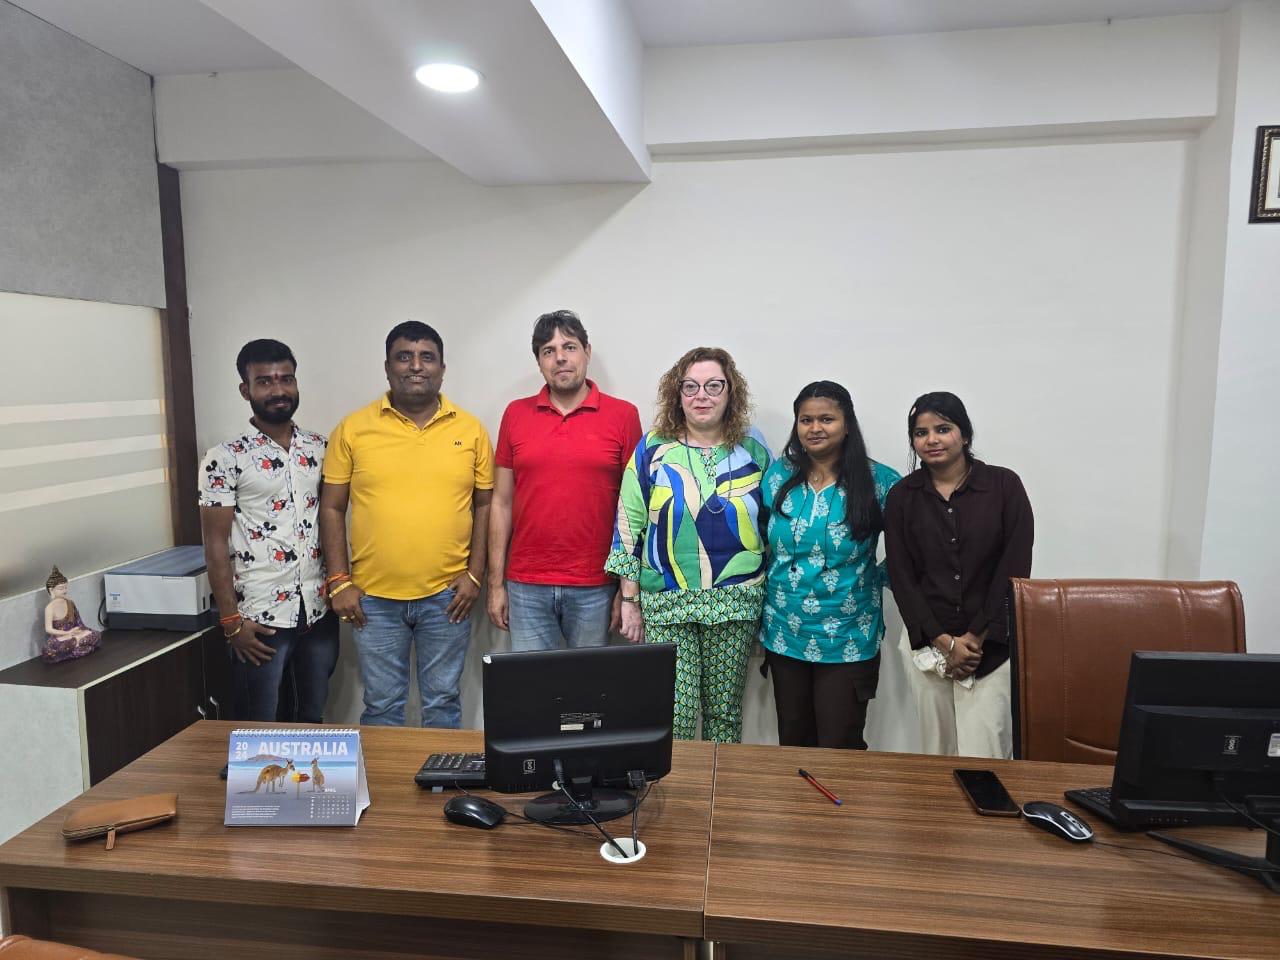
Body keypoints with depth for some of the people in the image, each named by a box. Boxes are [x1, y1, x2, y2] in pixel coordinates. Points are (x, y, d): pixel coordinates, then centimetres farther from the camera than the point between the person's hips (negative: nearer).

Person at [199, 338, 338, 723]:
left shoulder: (321, 449, 6)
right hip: (260, 617, -4)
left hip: (319, 611, 4)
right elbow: (216, 544, -7)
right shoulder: (226, 458, -7)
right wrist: (231, 620, -10)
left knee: (312, 724, 16)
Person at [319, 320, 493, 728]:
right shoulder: (353, 428, -1)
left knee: (443, 702, 14)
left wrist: (474, 574, -3)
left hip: (446, 594, 0)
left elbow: (485, 504, 4)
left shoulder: (470, 429, 1)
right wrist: (339, 581, -4)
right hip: (374, 596, 0)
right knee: (381, 706, 13)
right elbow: (332, 508, 2)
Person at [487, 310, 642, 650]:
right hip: (527, 587, 2)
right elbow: (502, 502, 7)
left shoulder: (623, 415, -2)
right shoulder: (515, 414, 5)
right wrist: (496, 583, 5)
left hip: (595, 587, -1)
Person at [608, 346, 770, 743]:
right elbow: (628, 528, 1)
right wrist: (630, 602, -1)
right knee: (672, 715, 0)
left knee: (725, 711, 11)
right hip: (666, 605, -1)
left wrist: (767, 601, 7)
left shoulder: (753, 449, 4)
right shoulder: (653, 448, 0)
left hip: (735, 602, 1)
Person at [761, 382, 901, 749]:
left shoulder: (879, 482, -8)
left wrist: (878, 578, -6)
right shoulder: (778, 475, 1)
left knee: (840, 747, 4)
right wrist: (761, 613, 8)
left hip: (847, 641, -3)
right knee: (792, 744, 16)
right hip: (785, 634, 3)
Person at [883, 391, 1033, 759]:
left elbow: (1014, 569, -5)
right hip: (928, 644, 2)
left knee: (984, 758, -5)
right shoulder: (902, 496, 4)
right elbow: (901, 577, 0)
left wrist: (975, 639, -8)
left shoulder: (1004, 485, -1)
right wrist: (945, 642, -8)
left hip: (992, 645, -2)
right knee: (938, 753, 9)